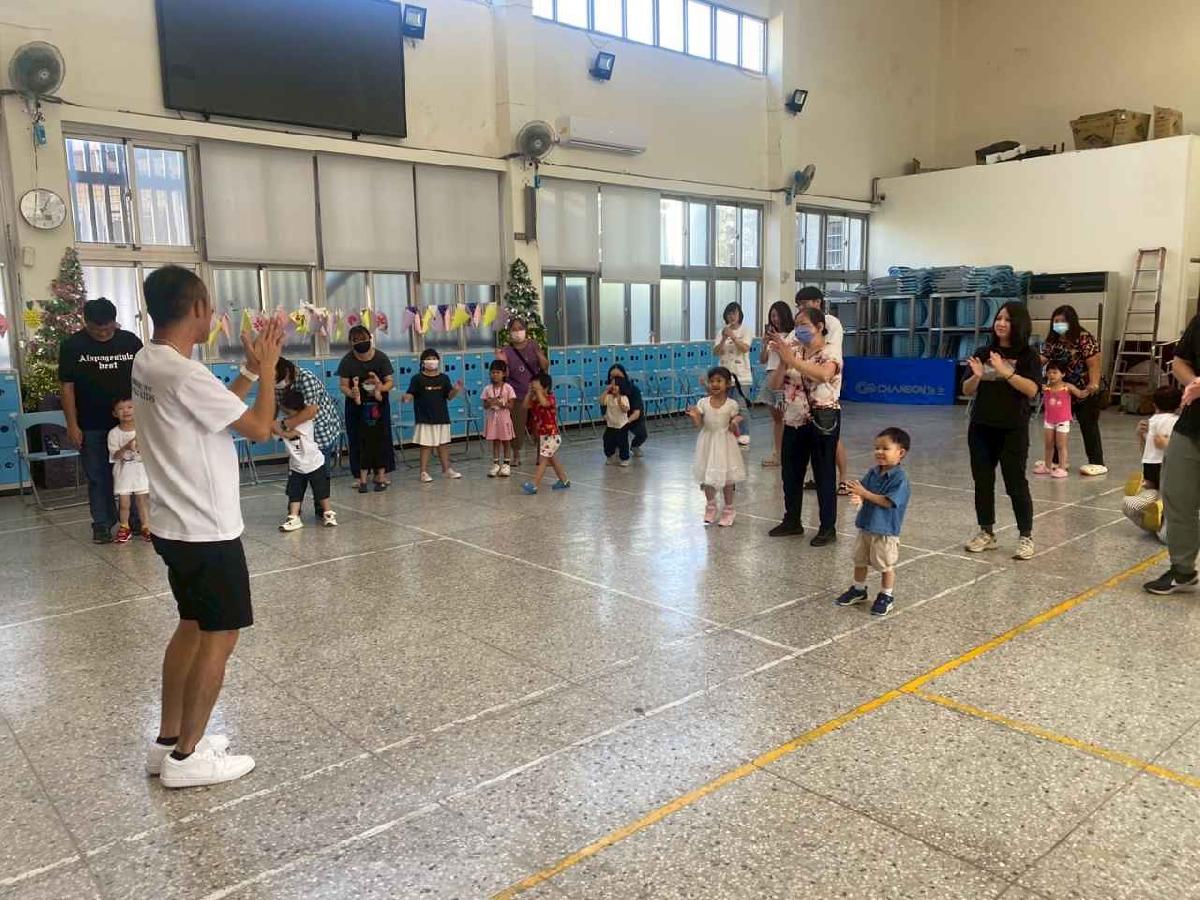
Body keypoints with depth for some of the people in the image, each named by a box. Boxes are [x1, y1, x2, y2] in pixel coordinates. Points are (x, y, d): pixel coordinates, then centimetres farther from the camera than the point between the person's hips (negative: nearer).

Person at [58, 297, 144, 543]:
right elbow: (66, 386, -2)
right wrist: (72, 425, -7)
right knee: (98, 477, 7)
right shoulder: (72, 346, -2)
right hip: (91, 427, 0)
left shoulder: (131, 341, 1)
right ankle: (102, 523, 17)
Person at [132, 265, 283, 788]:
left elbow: (217, 408, 17)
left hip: (176, 524, 10)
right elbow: (260, 428, -16)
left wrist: (250, 369, 10)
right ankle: (186, 757, 13)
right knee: (220, 637, 2)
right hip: (206, 530, -10)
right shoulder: (185, 374, -24)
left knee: (192, 626, 19)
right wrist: (268, 368, -5)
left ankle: (169, 742, 29)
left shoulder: (148, 362, 6)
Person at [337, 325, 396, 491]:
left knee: (381, 438, -1)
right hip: (356, 403, 0)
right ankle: (360, 476, 2)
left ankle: (381, 474, 5)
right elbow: (343, 385, -12)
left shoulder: (381, 357, -9)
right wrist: (351, 393, -34)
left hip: (379, 402, 1)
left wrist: (381, 388, -33)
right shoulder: (347, 361, -10)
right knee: (358, 440, -3)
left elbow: (391, 381, -10)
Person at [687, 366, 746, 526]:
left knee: (727, 477, 7)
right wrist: (693, 416, -27)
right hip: (708, 442, 2)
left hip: (724, 442, -2)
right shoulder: (703, 402, -6)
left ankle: (728, 510, 22)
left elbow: (737, 417, 2)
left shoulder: (731, 404, -10)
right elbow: (698, 424, -8)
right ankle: (710, 507, 31)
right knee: (707, 477, 11)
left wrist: (735, 422, -20)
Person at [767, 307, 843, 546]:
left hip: (822, 421, -7)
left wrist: (792, 359, -35)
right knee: (790, 472, 14)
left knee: (824, 474, 1)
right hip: (794, 420, 7)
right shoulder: (793, 353, 10)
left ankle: (828, 528, 10)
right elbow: (775, 385, 5)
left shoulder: (830, 354, -9)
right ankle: (792, 521, 29)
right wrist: (783, 362, -12)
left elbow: (823, 375, -32)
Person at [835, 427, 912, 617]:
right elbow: (864, 493, 4)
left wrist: (865, 493, -27)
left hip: (886, 532, -7)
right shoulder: (873, 473, 3)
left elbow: (888, 501, -25)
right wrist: (858, 497, -20)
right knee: (859, 561, 19)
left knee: (886, 566, 9)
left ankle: (886, 596, 26)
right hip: (865, 527, 7)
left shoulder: (900, 478, -18)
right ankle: (858, 590, 37)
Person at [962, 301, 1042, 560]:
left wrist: (1005, 371, -22)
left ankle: (1026, 537, 10)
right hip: (981, 427, 4)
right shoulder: (983, 352, 7)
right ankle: (986, 533, 20)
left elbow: (1032, 390, -15)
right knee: (982, 481, 8)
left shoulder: (1028, 355, -2)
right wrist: (977, 376, -14)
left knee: (1016, 483, -1)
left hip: (1013, 430, -4)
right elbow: (967, 391, 6)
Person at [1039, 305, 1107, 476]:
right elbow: (1042, 359, -5)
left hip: (1085, 392, -6)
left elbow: (1094, 365, -17)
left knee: (1089, 427, -1)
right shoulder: (1053, 340, 4)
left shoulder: (1085, 339, -14)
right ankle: (1055, 460, 24)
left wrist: (1093, 385, -25)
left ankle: (1097, 463, 6)